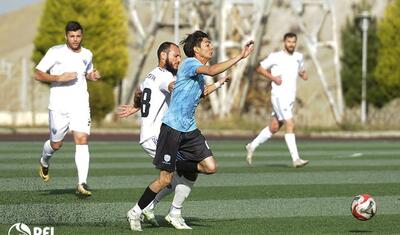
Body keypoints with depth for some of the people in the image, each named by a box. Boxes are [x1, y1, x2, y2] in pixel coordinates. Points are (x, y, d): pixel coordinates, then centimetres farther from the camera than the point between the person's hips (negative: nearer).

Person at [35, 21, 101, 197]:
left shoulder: (87, 55, 9)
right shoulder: (56, 52, -5)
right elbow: (38, 74, -5)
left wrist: (93, 75, 6)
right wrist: (60, 78, -18)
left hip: (81, 105, 2)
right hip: (59, 105, -2)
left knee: (82, 140, -13)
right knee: (56, 144, 9)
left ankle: (82, 184, -16)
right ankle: (44, 162, 45)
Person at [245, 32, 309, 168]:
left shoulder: (298, 57, 11)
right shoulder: (275, 57, -6)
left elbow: (301, 70, 28)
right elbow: (260, 68, 1)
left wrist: (304, 74, 4)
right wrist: (273, 78, -13)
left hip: (290, 98, 7)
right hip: (279, 96, -7)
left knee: (274, 128, 12)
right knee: (290, 125, -16)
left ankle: (252, 146, 30)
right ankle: (296, 159, -18)